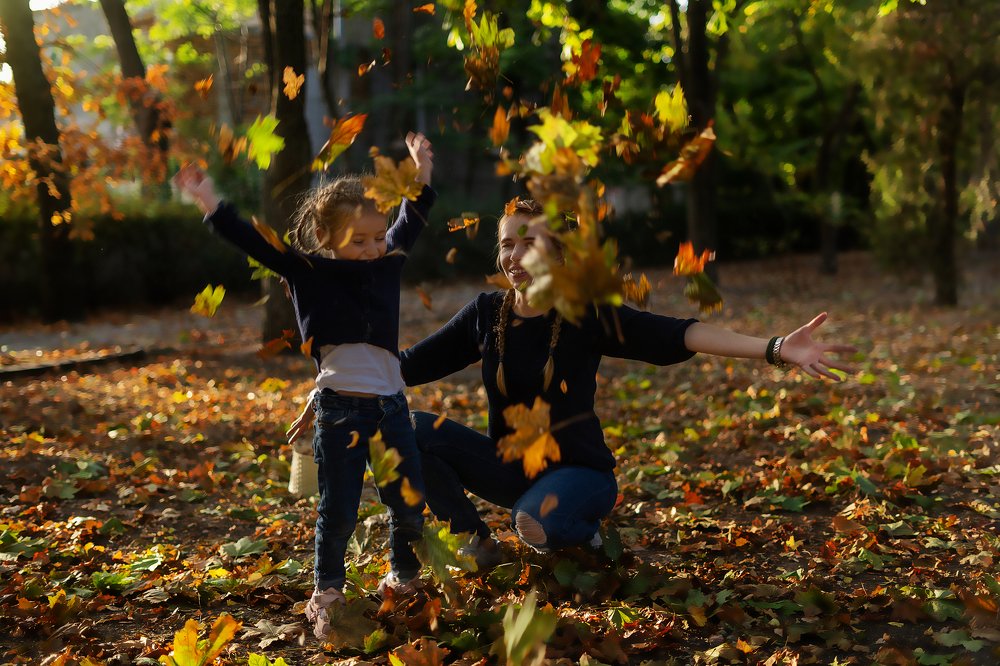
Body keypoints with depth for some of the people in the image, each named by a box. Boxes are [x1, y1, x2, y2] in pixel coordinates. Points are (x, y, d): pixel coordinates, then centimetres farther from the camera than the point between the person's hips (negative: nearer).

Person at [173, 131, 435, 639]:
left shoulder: (387, 264, 9)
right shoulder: (307, 271, -1)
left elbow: (410, 224, 22)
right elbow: (254, 243, -4)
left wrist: (421, 175, 24)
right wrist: (209, 203, -8)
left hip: (391, 406, 4)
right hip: (339, 410, -4)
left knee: (408, 502, 10)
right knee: (338, 509, 3)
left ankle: (403, 578, 33)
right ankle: (327, 590, 24)